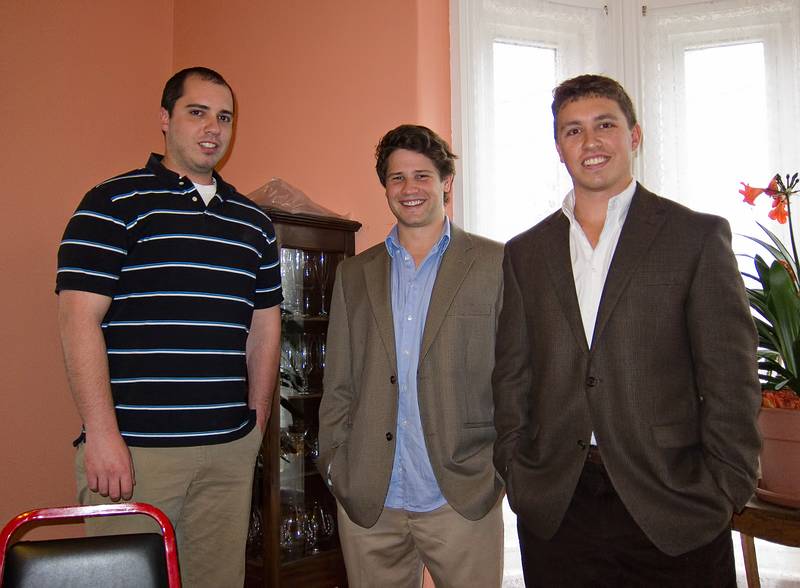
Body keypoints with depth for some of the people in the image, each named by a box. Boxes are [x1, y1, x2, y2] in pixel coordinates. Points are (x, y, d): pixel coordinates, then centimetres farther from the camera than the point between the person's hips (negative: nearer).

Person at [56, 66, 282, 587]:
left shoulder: (253, 221, 14)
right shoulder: (114, 203, -2)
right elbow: (80, 320, -9)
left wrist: (257, 420, 12)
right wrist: (102, 433, -14)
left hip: (231, 448, 5)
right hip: (136, 447, -4)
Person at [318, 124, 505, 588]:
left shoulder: (495, 264, 0)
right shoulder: (354, 274, 10)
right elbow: (338, 384, 11)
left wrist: (506, 466, -5)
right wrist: (335, 464, 3)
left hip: (463, 497, -2)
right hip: (368, 501, 3)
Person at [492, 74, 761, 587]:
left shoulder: (698, 236, 1)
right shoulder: (525, 252, 9)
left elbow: (731, 378, -3)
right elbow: (512, 376, 9)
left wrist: (724, 491, -7)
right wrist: (516, 475, 3)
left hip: (673, 508, -2)